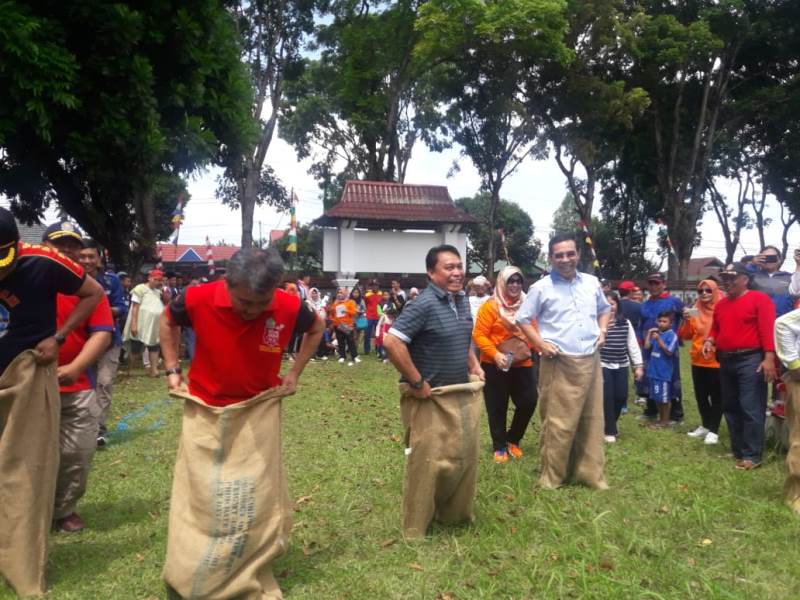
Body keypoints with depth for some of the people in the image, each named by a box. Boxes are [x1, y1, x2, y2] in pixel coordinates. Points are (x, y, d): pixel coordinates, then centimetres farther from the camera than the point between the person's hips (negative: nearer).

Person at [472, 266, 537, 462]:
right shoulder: (490, 306, -9)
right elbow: (479, 335, -12)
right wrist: (495, 354, -22)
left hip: (522, 364, 4)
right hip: (495, 365, -4)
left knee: (529, 402, 3)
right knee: (497, 407, 6)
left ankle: (512, 439, 26)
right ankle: (499, 446, 23)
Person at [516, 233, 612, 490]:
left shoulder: (592, 282, 9)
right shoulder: (541, 288, -5)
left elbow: (605, 309, 25)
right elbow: (522, 319, 1)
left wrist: (602, 330, 7)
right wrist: (541, 344, -9)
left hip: (591, 361, 5)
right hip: (559, 364, -5)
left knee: (592, 420, 10)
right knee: (558, 422, -1)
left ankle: (591, 473, 22)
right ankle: (551, 476, 11)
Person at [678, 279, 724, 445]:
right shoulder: (694, 311, 6)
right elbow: (685, 336, 5)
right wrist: (686, 321, -11)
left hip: (717, 360, -5)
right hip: (698, 360, 5)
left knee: (716, 397, 2)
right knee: (701, 395, 15)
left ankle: (713, 430, 8)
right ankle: (705, 426, 29)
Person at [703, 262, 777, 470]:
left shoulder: (759, 299, -6)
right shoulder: (720, 304, 16)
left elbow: (768, 329, -14)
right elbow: (715, 329, 24)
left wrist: (769, 358, -21)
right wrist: (710, 340, 2)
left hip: (750, 360, -8)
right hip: (726, 361, 8)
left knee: (751, 410, -6)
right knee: (730, 408, 13)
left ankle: (752, 456, 0)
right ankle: (737, 451, 24)